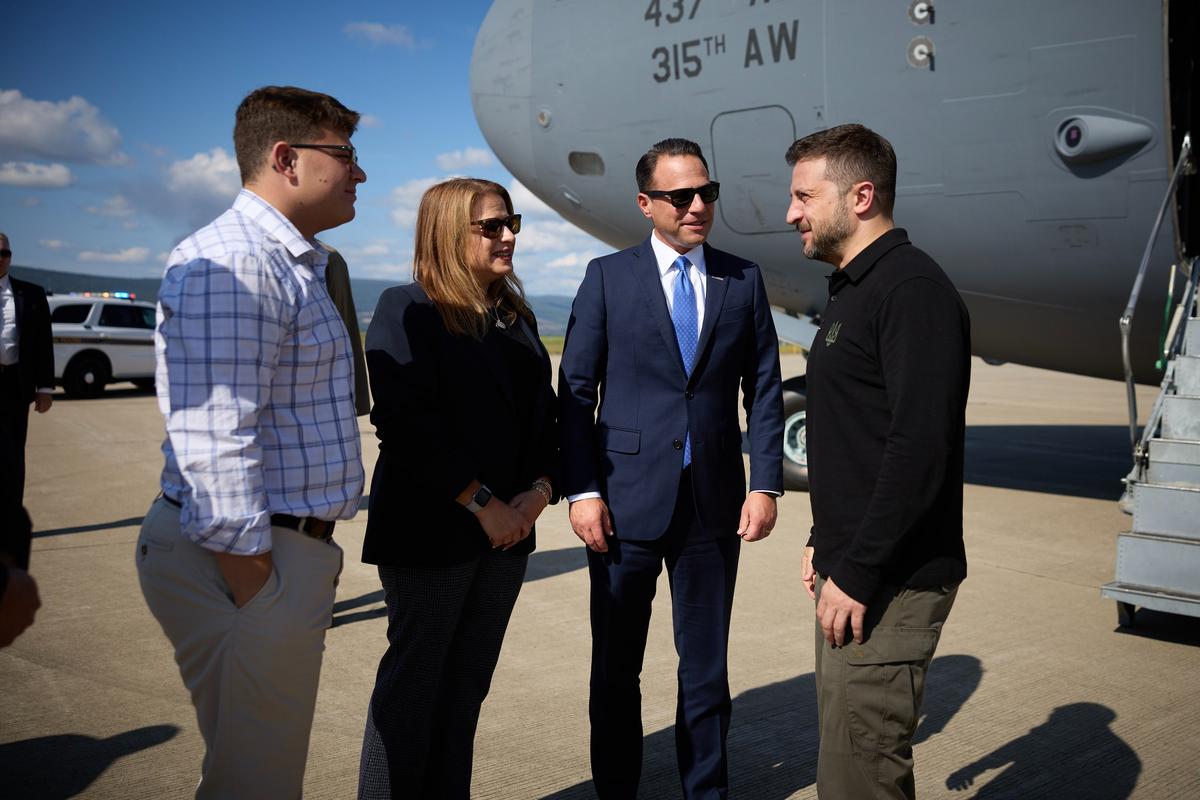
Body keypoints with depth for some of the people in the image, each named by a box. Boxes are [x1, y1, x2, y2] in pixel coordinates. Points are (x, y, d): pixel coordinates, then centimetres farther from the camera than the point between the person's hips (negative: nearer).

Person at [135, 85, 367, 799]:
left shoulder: (294, 264, 17)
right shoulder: (231, 265, -18)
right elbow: (213, 442, -25)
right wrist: (252, 581, -23)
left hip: (289, 546, 10)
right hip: (246, 558, -10)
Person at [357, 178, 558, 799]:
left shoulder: (517, 319, 14)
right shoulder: (407, 309, -7)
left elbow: (543, 416, 14)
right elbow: (405, 422, -16)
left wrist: (538, 492, -4)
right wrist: (482, 503, -16)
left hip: (506, 531, 6)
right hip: (430, 531, -6)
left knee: (467, 683, 11)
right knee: (414, 679, 2)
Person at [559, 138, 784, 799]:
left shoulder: (743, 279, 7)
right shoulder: (608, 277, 1)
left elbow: (764, 390, 6)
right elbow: (576, 391, -1)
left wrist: (765, 485, -2)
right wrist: (581, 490, -9)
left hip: (716, 500, 2)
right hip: (628, 497, -1)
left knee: (707, 665, 11)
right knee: (616, 667, 10)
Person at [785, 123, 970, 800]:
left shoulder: (913, 289, -16)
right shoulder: (853, 291, 17)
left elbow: (920, 448, -24)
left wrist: (857, 573, -22)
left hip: (893, 581, -10)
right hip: (855, 567, 10)